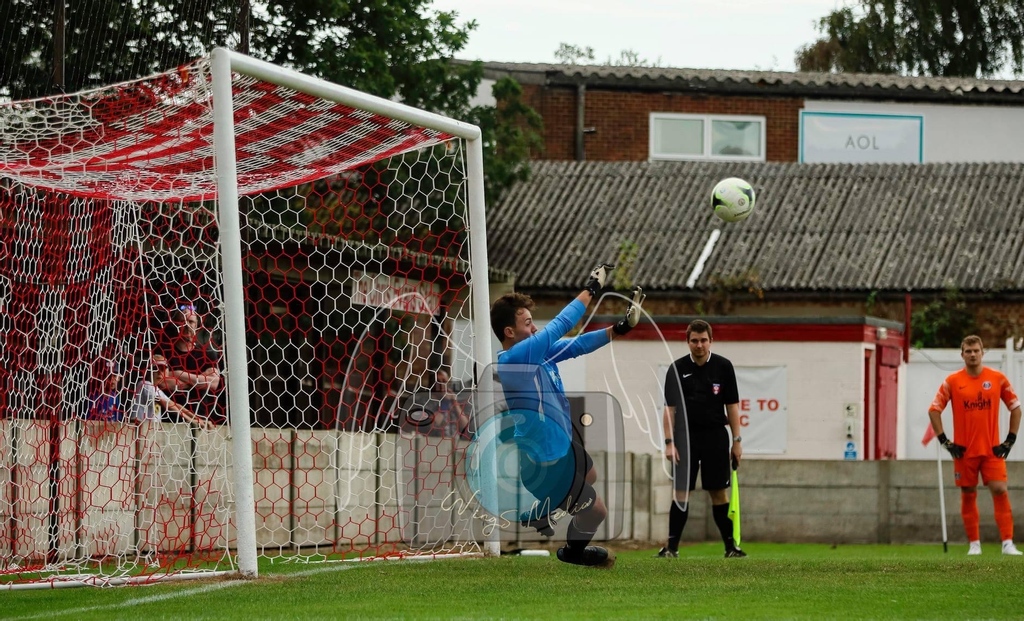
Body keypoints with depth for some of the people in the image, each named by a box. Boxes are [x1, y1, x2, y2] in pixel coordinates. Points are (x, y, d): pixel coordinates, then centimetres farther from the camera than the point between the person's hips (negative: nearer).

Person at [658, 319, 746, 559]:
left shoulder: (723, 367, 2)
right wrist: (669, 442, -7)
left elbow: (732, 405, 5)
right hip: (686, 437, 0)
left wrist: (737, 440, 1)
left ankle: (730, 546, 6)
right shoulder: (677, 369, 0)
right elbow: (670, 407, 0)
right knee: (681, 492, -3)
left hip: (715, 436, 0)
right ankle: (672, 546, 0)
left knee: (719, 492, 2)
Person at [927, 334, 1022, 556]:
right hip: (964, 451, 0)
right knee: (968, 495, 5)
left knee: (1000, 490, -11)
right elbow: (934, 409, 4)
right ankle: (974, 544, 15)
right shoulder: (952, 381, 0)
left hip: (992, 449, 0)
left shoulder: (998, 379, 2)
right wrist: (944, 441, -2)